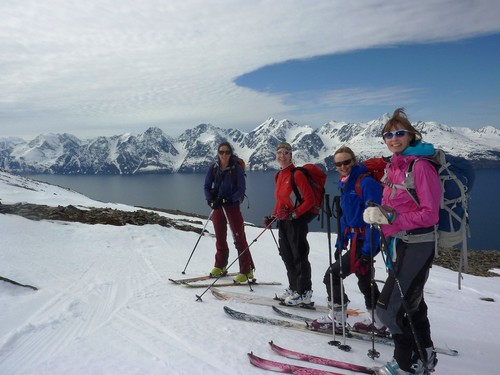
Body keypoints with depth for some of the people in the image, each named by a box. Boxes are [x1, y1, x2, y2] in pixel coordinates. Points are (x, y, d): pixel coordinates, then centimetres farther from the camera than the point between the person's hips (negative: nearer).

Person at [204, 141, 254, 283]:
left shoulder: (237, 168, -8)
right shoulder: (213, 168, 2)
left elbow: (242, 189, -10)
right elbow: (207, 186, 5)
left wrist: (229, 200, -22)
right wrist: (211, 200, -12)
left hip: (232, 206, -4)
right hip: (217, 207, 4)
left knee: (239, 239, -5)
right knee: (220, 238, 14)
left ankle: (247, 271, 0)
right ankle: (220, 266, 31)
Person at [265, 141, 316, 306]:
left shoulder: (297, 174, -14)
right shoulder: (278, 176, 11)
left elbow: (310, 200, -16)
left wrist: (293, 215, -21)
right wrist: (273, 217, 10)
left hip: (297, 221, -8)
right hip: (283, 222, 8)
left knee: (299, 257, 1)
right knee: (287, 256, 15)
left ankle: (304, 294, 14)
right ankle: (293, 288, 30)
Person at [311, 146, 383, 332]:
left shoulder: (366, 182, -17)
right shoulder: (345, 184, 10)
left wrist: (367, 250, -25)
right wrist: (340, 243, 14)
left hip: (365, 241, -9)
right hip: (355, 239, 9)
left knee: (332, 275, -5)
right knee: (364, 279, 19)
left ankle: (337, 318, 11)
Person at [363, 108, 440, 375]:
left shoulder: (420, 166, -15)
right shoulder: (393, 166, 9)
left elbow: (429, 214, -18)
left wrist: (391, 218, -25)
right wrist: (376, 214, -6)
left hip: (417, 246, -8)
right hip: (397, 243, 8)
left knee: (388, 308, -5)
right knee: (410, 303, 20)